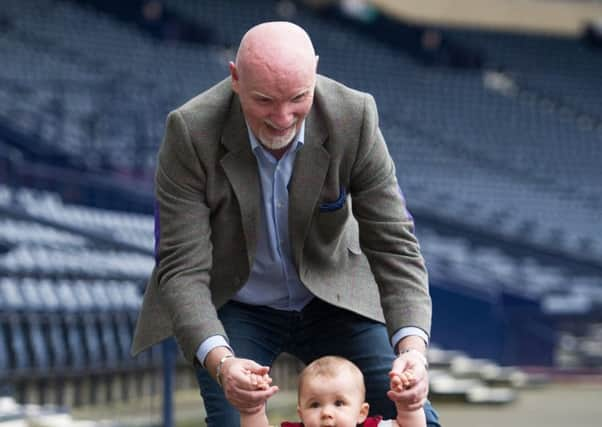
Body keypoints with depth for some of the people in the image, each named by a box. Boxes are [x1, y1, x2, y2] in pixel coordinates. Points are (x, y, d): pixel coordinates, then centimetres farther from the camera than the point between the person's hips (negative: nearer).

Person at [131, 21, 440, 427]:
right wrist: (219, 361, -43)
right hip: (233, 305, -2)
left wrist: (412, 345, -34)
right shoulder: (192, 131, -25)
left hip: (331, 297, 2)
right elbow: (182, 267, -25)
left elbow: (393, 243, -17)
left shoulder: (354, 117, -21)